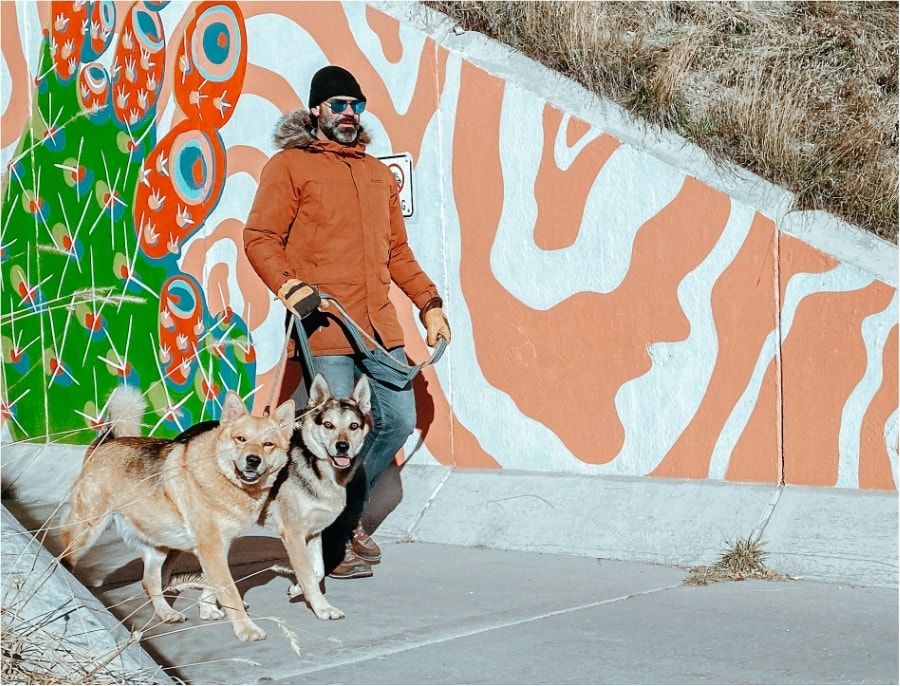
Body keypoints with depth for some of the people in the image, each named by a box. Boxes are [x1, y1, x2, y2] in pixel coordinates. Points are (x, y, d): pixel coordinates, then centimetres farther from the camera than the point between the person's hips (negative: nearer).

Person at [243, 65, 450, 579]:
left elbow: (398, 250, 24)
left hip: (381, 325, 7)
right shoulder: (290, 165, 1)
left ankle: (349, 515, 28)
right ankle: (333, 544, 10)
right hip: (325, 325, -7)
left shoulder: (378, 172, 20)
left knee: (399, 420, 9)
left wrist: (429, 302, 16)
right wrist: (290, 287, -20)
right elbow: (260, 238, -6)